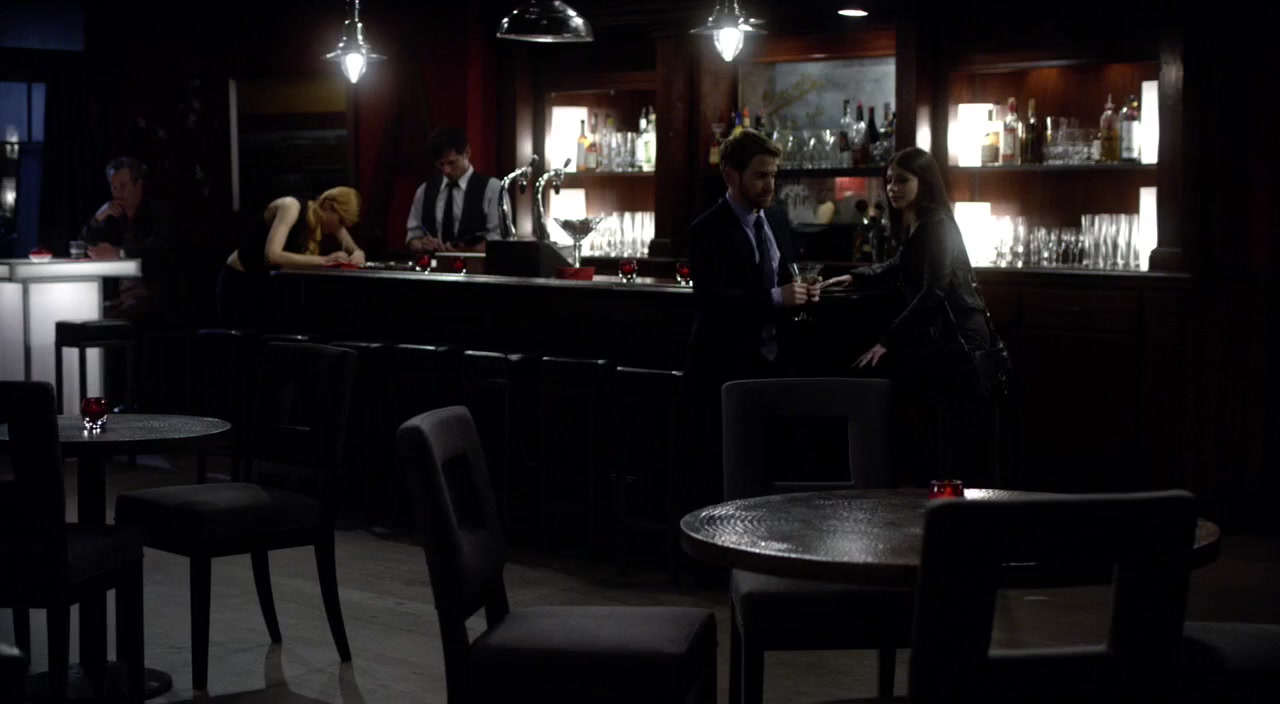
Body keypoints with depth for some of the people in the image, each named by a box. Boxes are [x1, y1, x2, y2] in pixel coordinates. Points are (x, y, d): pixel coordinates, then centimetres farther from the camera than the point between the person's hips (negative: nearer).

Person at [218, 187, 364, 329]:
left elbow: (355, 249, 3)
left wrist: (357, 254, -22)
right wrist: (323, 260, -42)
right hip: (240, 282, -7)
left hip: (271, 282, 7)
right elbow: (272, 256, -39)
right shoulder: (291, 206, -26)